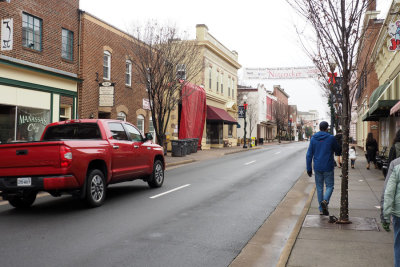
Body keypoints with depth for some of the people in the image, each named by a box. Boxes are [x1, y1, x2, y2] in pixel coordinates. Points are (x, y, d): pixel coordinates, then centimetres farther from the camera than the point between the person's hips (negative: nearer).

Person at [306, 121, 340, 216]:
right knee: (329, 186, 9)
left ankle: (322, 210, 12)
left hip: (317, 168, 3)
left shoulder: (313, 138, 1)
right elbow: (337, 150, 5)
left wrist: (309, 169, 5)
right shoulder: (331, 138, -8)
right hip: (328, 167, -3)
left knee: (319, 188, 11)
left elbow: (309, 154, 1)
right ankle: (325, 201, -19)